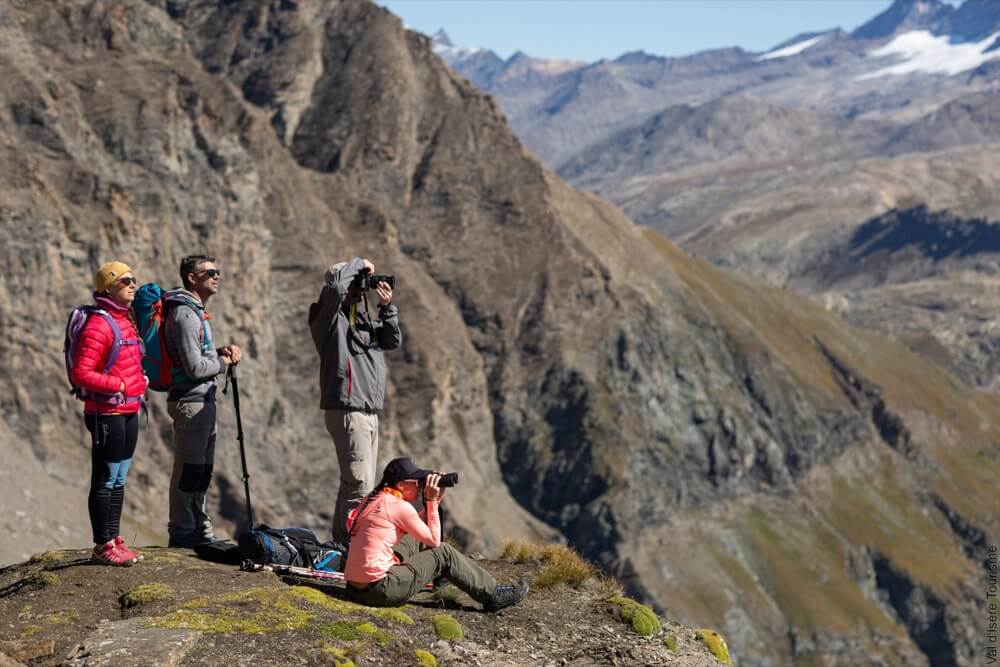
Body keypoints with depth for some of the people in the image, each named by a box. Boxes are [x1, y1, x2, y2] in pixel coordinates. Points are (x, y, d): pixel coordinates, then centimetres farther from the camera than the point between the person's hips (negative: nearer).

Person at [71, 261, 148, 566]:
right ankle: (103, 546, 3)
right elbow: (81, 374, -20)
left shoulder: (126, 321, 14)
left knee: (119, 480, 14)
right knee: (105, 481, -3)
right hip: (107, 413, -9)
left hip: (129, 411, 9)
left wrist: (141, 381, 10)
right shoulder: (99, 325, -15)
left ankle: (114, 540, 21)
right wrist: (119, 385, -18)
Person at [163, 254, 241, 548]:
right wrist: (223, 361, -6)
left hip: (203, 400, 11)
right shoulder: (184, 315, -17)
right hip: (190, 400, -11)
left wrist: (220, 350, 7)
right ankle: (182, 533, 3)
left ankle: (201, 531, 24)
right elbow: (195, 367, -21)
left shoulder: (195, 311, 16)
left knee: (202, 469, 16)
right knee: (189, 469, -4)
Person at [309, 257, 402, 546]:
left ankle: (341, 542, 18)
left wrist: (387, 308, 4)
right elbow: (334, 285, -24)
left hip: (369, 413, 9)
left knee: (359, 483, 12)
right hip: (346, 411, -9)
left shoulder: (362, 319, 19)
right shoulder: (330, 316, -5)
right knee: (359, 484, -14)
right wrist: (359, 263, -9)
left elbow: (393, 341, 16)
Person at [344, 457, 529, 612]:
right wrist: (432, 501, 0)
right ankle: (492, 595, 14)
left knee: (414, 540, 23)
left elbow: (417, 527, 22)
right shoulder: (399, 506, -14)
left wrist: (434, 501, 13)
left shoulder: (376, 498, 11)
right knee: (444, 554, 4)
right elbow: (434, 540, -4)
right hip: (379, 589, -8)